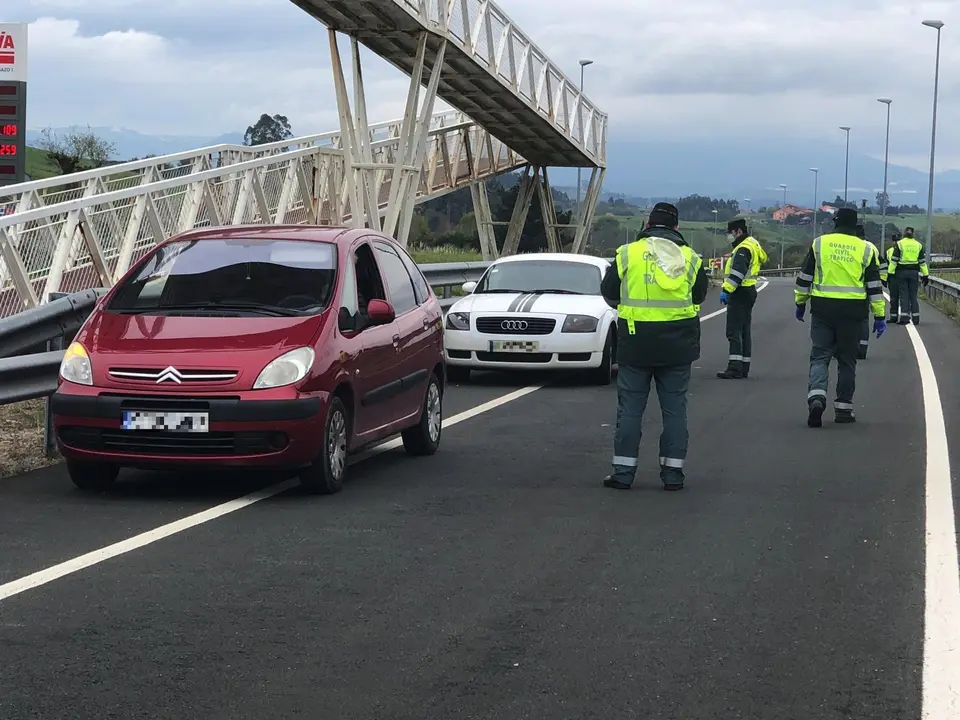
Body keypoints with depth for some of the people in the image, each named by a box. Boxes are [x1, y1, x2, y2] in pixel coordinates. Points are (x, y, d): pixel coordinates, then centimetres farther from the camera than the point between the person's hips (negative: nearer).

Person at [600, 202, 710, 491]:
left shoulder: (627, 254, -3)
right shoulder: (690, 258, 2)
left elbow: (608, 293, 4)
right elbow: (699, 295, 12)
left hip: (636, 342, -1)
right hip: (677, 346, 1)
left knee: (630, 408, 5)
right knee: (674, 408, 9)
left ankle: (623, 470, 5)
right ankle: (673, 472, 9)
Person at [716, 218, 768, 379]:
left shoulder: (743, 248, -16)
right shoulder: (753, 244, 17)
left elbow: (737, 273, -26)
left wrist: (726, 290, -29)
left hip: (740, 293, -11)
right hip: (749, 291, 11)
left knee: (734, 331, -13)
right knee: (744, 332, 13)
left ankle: (735, 368, -18)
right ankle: (744, 368, 17)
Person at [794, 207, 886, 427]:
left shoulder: (819, 244, 1)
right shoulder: (865, 249, 2)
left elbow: (804, 277, 6)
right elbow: (874, 285, 3)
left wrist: (800, 302, 18)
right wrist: (879, 315, 8)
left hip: (823, 308, 0)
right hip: (852, 310, 0)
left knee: (820, 356, 3)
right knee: (847, 360, 10)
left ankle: (816, 396, -21)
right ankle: (843, 408, 12)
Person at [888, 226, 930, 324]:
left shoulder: (899, 244, -2)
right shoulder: (919, 245, 7)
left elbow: (894, 260, -7)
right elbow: (922, 261, 7)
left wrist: (890, 272, -4)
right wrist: (925, 275, 11)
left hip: (902, 272, -2)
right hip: (914, 272, 2)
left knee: (904, 295, 1)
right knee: (913, 295, 8)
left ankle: (904, 317, -4)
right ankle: (915, 318, 7)